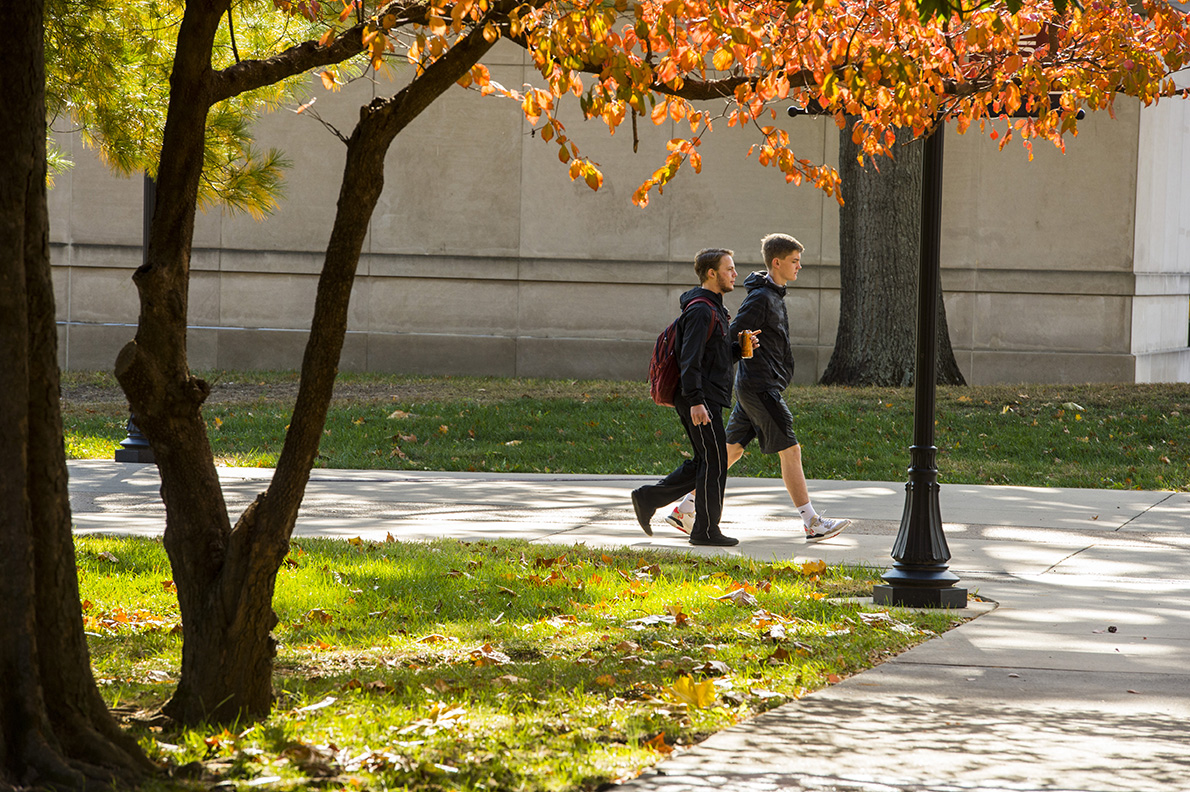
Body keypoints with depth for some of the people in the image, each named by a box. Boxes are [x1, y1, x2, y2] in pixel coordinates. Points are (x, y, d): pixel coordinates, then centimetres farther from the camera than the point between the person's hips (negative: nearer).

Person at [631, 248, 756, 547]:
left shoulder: (712, 309, 19)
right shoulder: (701, 311, -15)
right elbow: (690, 359, -21)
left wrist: (740, 348, 5)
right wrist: (696, 401, -26)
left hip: (706, 399, 10)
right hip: (702, 399, -10)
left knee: (704, 463, 12)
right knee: (714, 463, -6)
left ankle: (648, 498, 16)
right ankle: (706, 530, 0)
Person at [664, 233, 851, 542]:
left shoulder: (773, 296, 16)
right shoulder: (760, 299, -15)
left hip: (754, 388, 10)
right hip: (759, 387, -10)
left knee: (732, 449, 12)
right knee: (790, 450, -8)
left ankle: (683, 510, 15)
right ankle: (812, 523, -6)